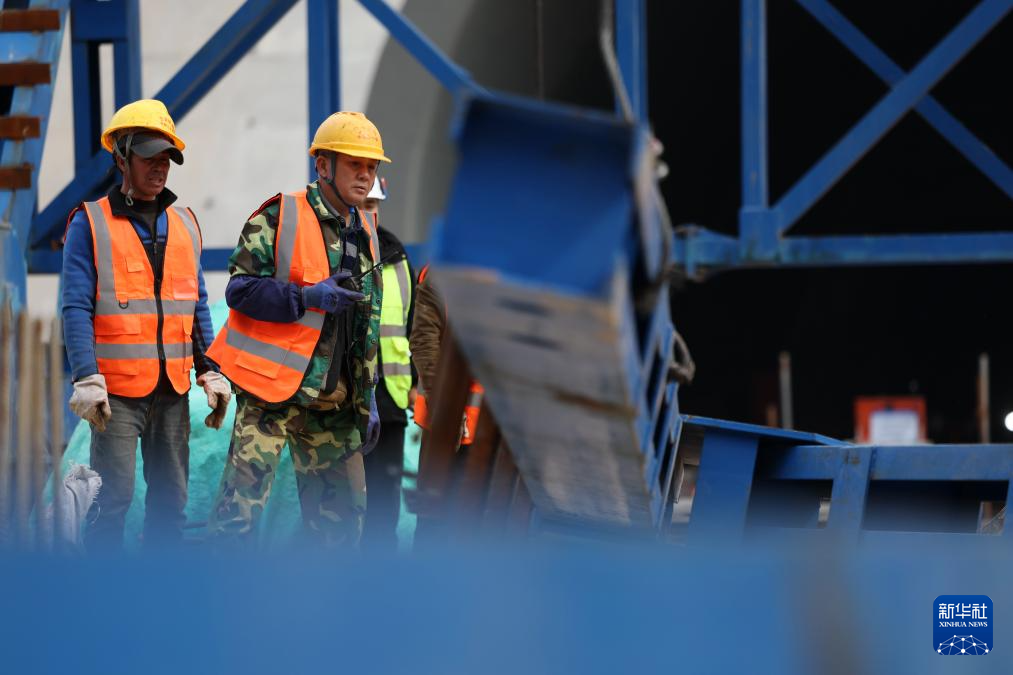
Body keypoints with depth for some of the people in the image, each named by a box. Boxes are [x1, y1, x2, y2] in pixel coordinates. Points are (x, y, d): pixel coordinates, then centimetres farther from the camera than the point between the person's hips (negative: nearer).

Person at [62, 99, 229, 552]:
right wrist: (86, 379, -15)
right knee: (112, 498, -8)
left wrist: (211, 371, 9)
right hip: (117, 389, -5)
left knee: (171, 498, 8)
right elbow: (76, 308, -6)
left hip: (173, 389, 5)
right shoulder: (90, 223, -1)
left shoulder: (184, 225, 14)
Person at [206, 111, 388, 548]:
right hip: (270, 388, -7)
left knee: (343, 508, 10)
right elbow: (241, 289, -12)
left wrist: (367, 399, 16)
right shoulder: (279, 217, -7)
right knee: (241, 504, -12)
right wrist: (308, 296, -21)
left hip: (331, 400, 7)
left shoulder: (364, 237, 16)